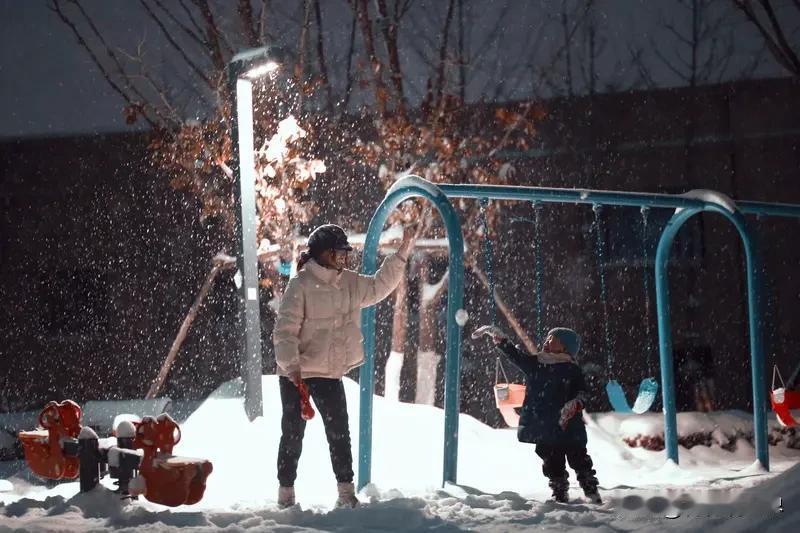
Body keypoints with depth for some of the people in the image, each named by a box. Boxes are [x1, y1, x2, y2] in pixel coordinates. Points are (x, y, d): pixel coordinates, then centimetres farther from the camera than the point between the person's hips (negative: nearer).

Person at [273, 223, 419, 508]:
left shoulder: (349, 283, 5)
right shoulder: (301, 285, -16)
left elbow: (379, 287, 20)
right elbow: (285, 330, -18)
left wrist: (402, 254, 12)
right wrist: (290, 364, -29)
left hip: (330, 373, 6)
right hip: (297, 374, -6)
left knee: (339, 433, 6)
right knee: (293, 434, 3)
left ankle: (346, 493, 11)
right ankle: (286, 494, 12)